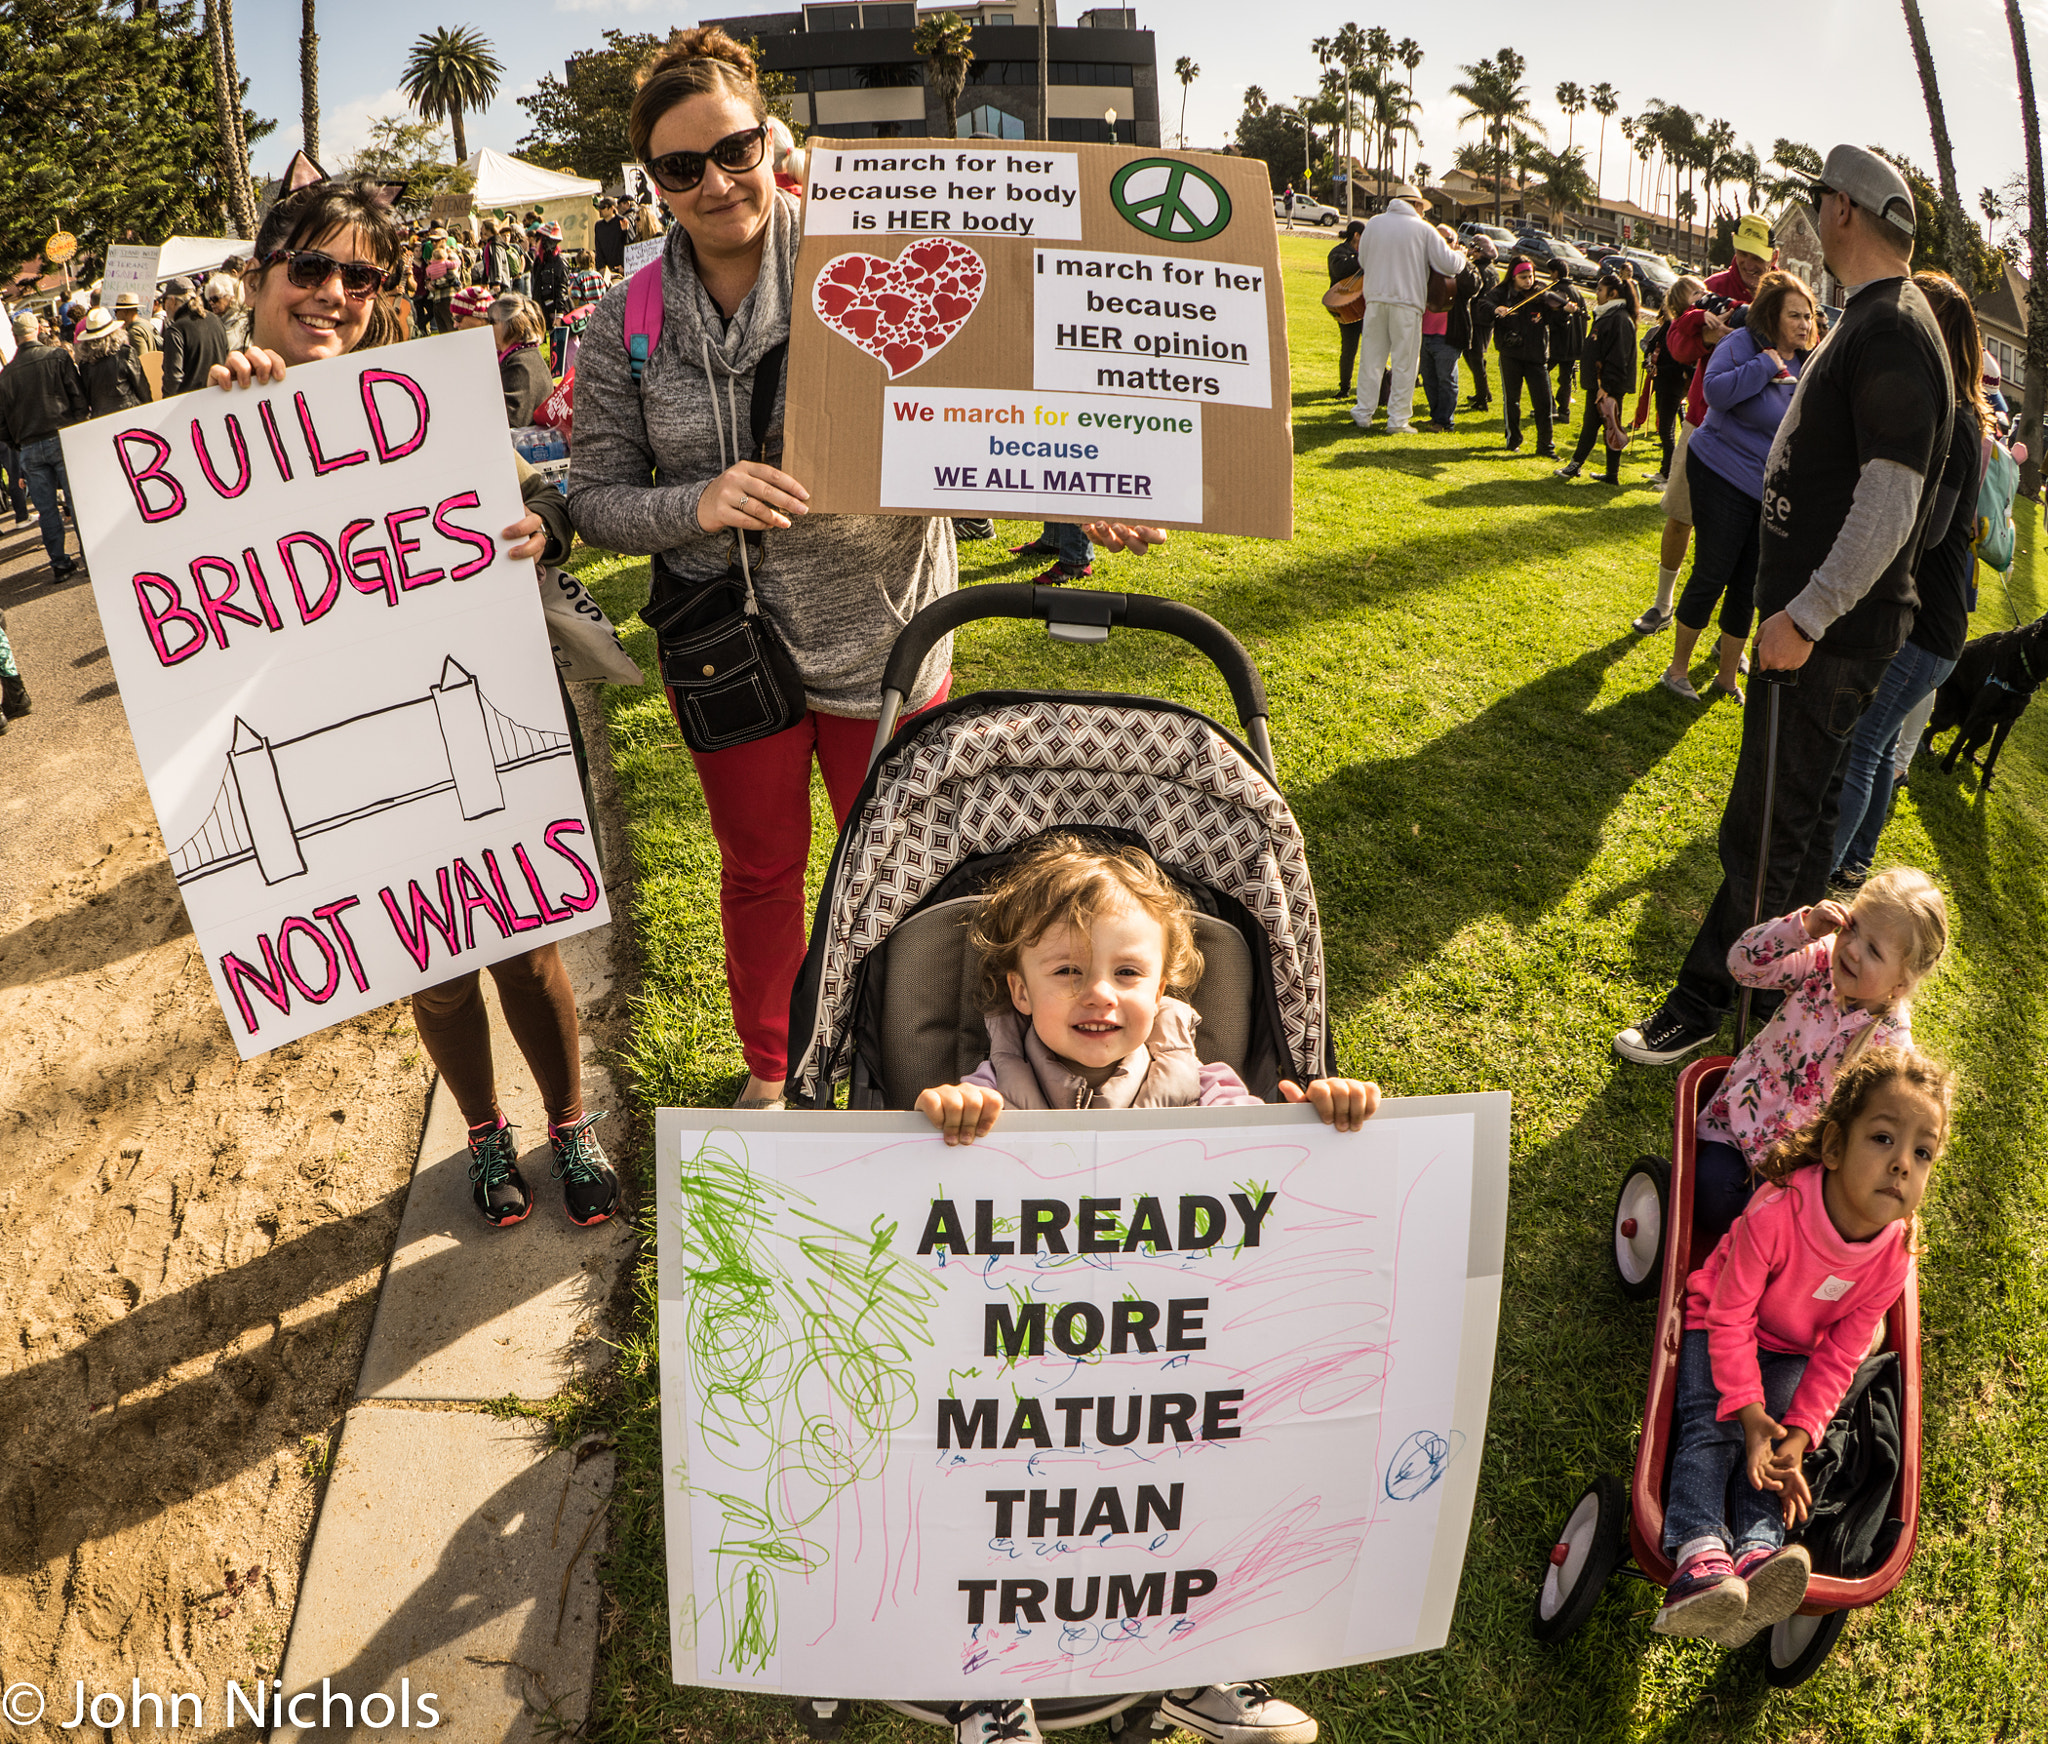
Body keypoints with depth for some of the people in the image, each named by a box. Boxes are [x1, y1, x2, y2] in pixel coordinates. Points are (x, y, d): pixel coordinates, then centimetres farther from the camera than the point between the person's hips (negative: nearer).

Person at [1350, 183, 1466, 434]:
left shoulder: (1374, 224, 7)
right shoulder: (1422, 228, -1)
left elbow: (1363, 261, 16)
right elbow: (1449, 263, -3)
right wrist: (1461, 255, 19)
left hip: (1375, 299, 3)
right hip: (1407, 301, -3)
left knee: (1371, 358, 11)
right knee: (1404, 363, 4)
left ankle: (1363, 413, 14)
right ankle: (1397, 420, 5)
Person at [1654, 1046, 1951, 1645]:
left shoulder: (1894, 1257, -18)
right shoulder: (1776, 1215, -33)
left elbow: (1839, 1356, -9)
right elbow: (1730, 1317, -23)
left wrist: (1798, 1433, -18)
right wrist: (1749, 1411, -28)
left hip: (1793, 1354, 4)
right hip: (1720, 1329, -4)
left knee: (1774, 1451, -18)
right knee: (1710, 1430, -23)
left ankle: (1757, 1554, -33)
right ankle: (1699, 1556, -37)